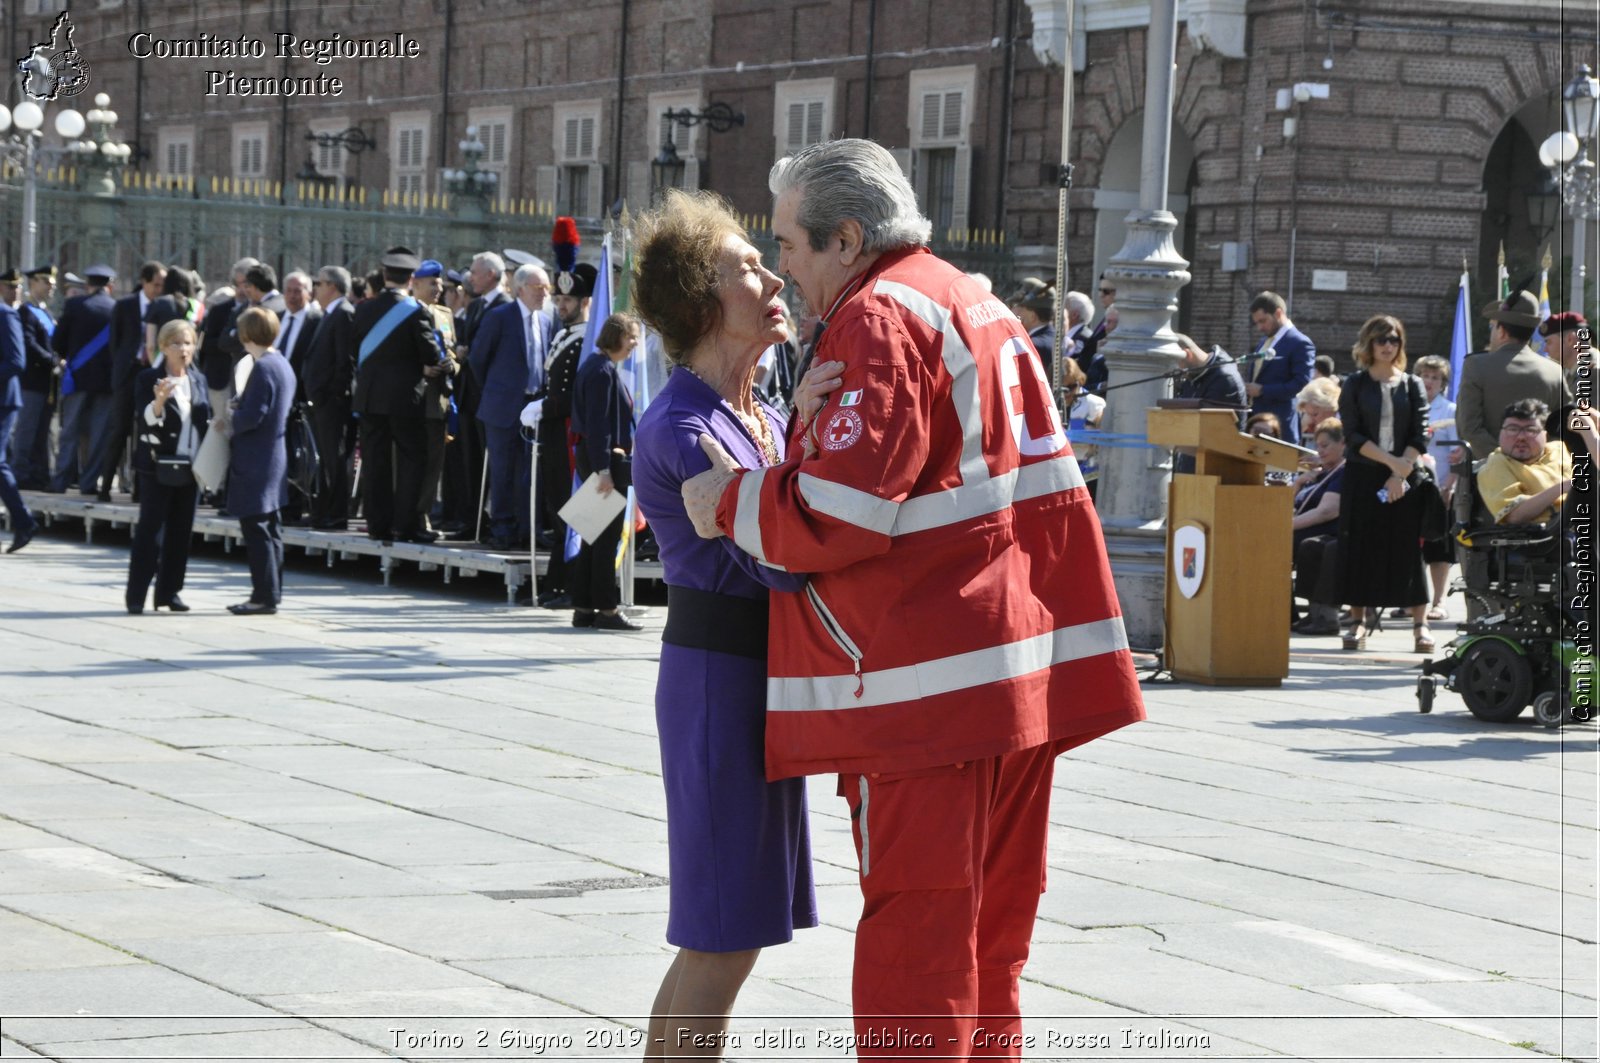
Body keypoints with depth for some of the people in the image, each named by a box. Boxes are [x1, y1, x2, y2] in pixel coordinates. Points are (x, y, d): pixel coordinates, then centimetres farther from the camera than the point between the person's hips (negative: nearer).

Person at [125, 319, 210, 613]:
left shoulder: (199, 381, 10)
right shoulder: (149, 379, -4)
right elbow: (144, 422, -14)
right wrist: (158, 403, -33)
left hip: (190, 467, 5)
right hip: (158, 465, -5)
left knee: (181, 531, 6)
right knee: (150, 530, -5)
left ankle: (169, 591, 13)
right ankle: (136, 595, -2)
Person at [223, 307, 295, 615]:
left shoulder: (262, 368, -18)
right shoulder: (283, 364, 11)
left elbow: (252, 415, -23)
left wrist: (231, 425, -6)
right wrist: (241, 404, 12)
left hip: (255, 460, -10)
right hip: (275, 455, 10)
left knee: (255, 529, -6)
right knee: (269, 529, 15)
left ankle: (264, 596, -5)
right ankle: (271, 592, 21)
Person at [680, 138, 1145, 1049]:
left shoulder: (881, 318, -13)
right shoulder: (979, 307, 17)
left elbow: (840, 514, -20)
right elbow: (1044, 487, 19)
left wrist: (731, 503, -5)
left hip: (926, 690, -9)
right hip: (1018, 682, 10)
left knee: (913, 939, -6)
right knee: (987, 945, 16)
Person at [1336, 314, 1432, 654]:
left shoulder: (1411, 385, 7)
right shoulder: (1355, 385, 4)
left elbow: (1420, 436, 2)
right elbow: (1353, 436, -4)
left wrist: (1401, 473, -11)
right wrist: (1390, 460, -14)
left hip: (1405, 477, 0)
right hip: (1363, 476, 0)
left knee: (1408, 547, -2)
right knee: (1361, 547, 0)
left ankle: (1420, 625, -1)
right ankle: (1359, 620, 6)